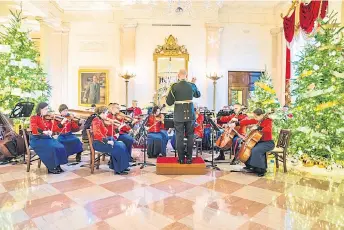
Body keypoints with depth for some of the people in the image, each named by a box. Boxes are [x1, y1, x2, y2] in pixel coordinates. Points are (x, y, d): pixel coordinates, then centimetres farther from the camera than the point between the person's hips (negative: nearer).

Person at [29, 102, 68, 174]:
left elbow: (53, 127, 8)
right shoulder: (34, 118, -2)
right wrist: (43, 132, -35)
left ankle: (57, 165, -9)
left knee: (60, 147, -19)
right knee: (51, 149, -30)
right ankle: (51, 168, -16)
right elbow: (34, 128, -19)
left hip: (47, 138, 5)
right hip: (37, 139, -5)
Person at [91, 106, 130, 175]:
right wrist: (107, 141, -24)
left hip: (103, 141, 10)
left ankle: (122, 166, -1)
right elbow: (97, 134, -24)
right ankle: (119, 170, -12)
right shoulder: (96, 121, -14)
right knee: (119, 148, -21)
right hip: (99, 143, -10)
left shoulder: (101, 120, 16)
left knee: (122, 145, -4)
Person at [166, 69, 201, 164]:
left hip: (179, 115, -2)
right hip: (190, 114, 2)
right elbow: (198, 95, 20)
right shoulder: (191, 86, 0)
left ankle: (181, 159, 12)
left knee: (179, 137, 6)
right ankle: (189, 158, 16)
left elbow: (169, 102, -5)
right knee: (190, 136, 11)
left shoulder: (174, 86, -8)